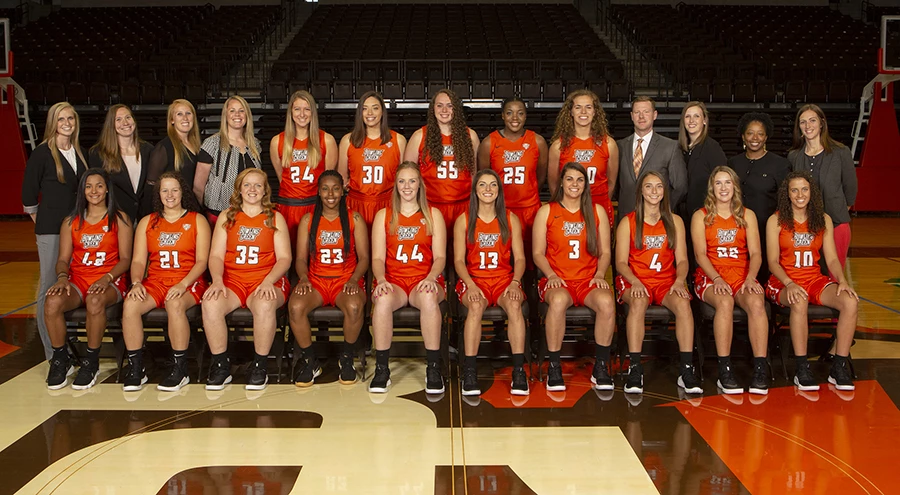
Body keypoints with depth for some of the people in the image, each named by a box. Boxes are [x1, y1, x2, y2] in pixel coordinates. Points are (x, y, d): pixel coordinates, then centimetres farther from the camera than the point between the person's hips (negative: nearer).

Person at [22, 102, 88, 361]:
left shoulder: (81, 153, 12)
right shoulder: (42, 153, -5)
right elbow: (28, 193, -3)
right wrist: (41, 222, 2)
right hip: (51, 230, -5)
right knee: (50, 288, -3)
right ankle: (53, 354, 1)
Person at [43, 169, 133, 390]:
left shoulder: (119, 219, 7)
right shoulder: (71, 222, 16)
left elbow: (125, 259, 0)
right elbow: (63, 259, 11)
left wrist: (107, 278, -18)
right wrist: (62, 277, -11)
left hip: (110, 281, -3)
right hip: (77, 279, 3)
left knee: (95, 301, -39)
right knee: (53, 301, -31)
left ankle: (91, 362, -22)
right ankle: (60, 361, -11)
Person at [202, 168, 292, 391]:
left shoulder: (275, 218, 11)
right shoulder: (226, 217, 16)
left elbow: (284, 258, 3)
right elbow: (216, 255, 8)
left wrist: (268, 281, -15)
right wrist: (217, 280, -12)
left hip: (266, 281, -2)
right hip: (232, 280, 2)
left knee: (264, 305, -37)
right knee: (210, 303, -31)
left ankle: (260, 365, -19)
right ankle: (220, 365, -15)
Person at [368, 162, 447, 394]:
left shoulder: (433, 215, 12)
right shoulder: (383, 216, 13)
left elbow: (440, 256, 5)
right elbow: (378, 257, 6)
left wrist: (431, 278, -16)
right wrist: (381, 280, -15)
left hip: (424, 280, 0)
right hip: (393, 280, 0)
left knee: (429, 298, -38)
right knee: (383, 300, -37)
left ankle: (433, 368, -28)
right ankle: (381, 368, -25)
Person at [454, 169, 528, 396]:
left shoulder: (510, 219, 11)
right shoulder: (463, 221, 7)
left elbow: (519, 258, 7)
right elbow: (458, 260, 2)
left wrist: (515, 282, -12)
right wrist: (471, 284, -16)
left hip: (504, 278, 1)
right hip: (474, 278, -1)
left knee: (514, 305, -34)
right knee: (476, 306, -36)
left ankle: (519, 370, -33)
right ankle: (469, 372, -35)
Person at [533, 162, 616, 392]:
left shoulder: (597, 211, 14)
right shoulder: (547, 211, 9)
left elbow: (605, 252, 12)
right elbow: (538, 253, 6)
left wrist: (600, 274, -7)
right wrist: (551, 275, -11)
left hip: (589, 280, 2)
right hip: (558, 280, -1)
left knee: (607, 301, -33)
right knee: (558, 300, -39)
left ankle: (601, 367, -18)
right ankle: (554, 367, -26)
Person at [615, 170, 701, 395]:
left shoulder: (675, 221, 14)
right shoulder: (628, 222, 7)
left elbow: (682, 260, 8)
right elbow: (621, 262, 1)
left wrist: (679, 281, -13)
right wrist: (635, 282, -18)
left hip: (666, 281, 2)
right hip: (635, 281, -2)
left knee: (683, 302, -32)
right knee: (638, 302, -37)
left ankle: (686, 370, -32)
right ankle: (634, 369, -37)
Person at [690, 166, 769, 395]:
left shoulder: (747, 215, 15)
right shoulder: (700, 216, 9)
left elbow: (756, 253, 6)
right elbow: (700, 254, -3)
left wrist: (750, 278, -14)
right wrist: (717, 279, -19)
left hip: (741, 274, 2)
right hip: (710, 276, -2)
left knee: (756, 302, -33)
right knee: (725, 302, -36)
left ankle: (760, 368, -34)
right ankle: (724, 370, -35)